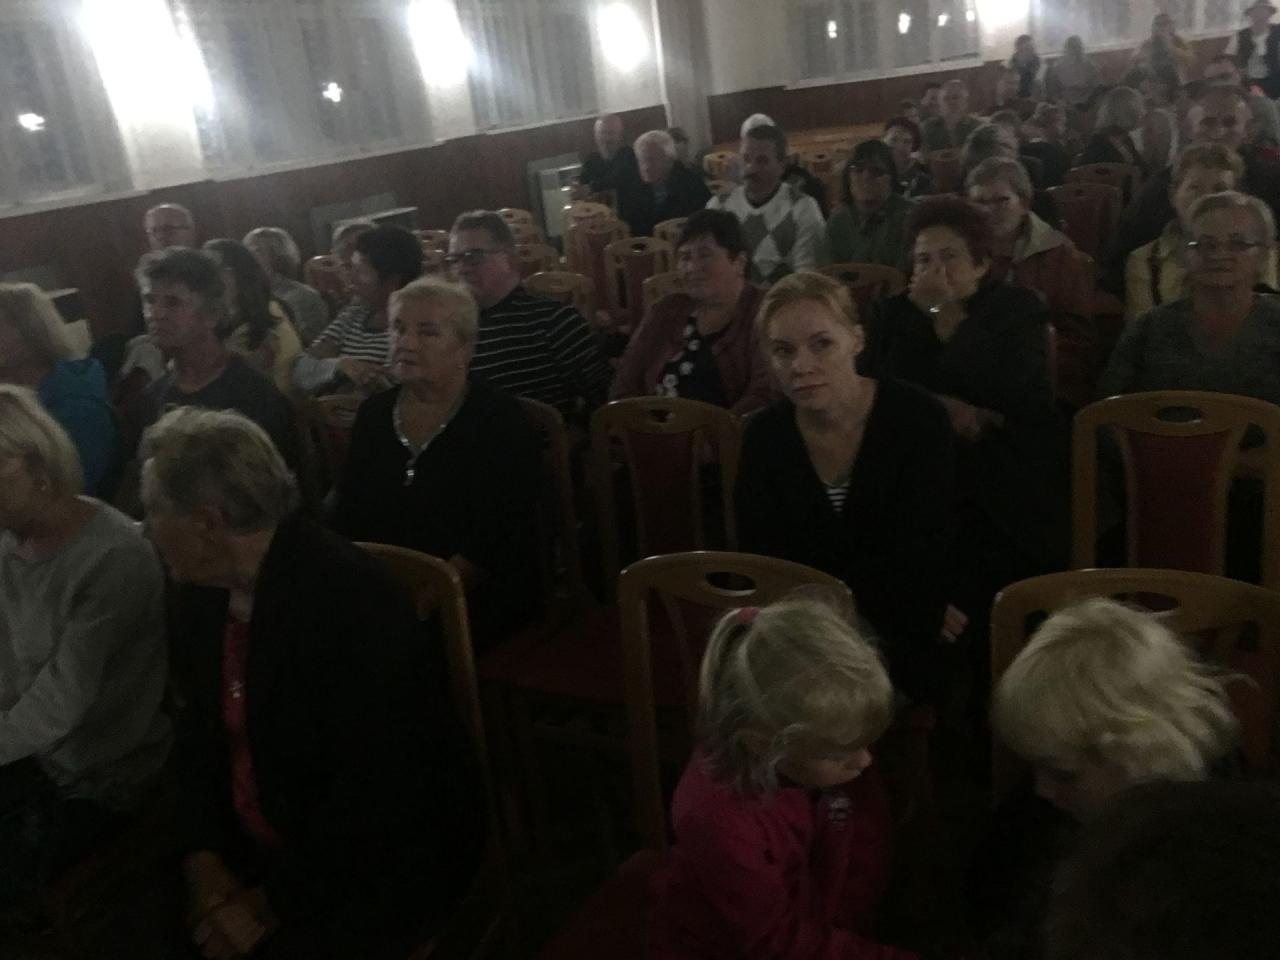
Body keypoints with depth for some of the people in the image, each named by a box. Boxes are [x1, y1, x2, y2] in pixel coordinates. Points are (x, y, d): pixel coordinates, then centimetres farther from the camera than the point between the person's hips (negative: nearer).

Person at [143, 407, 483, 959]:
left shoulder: (353, 602, -26)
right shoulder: (203, 589, -1)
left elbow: (371, 796, -25)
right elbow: (202, 733, 7)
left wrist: (271, 902, -17)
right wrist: (204, 862, -5)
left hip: (380, 863, -6)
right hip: (250, 844, 7)